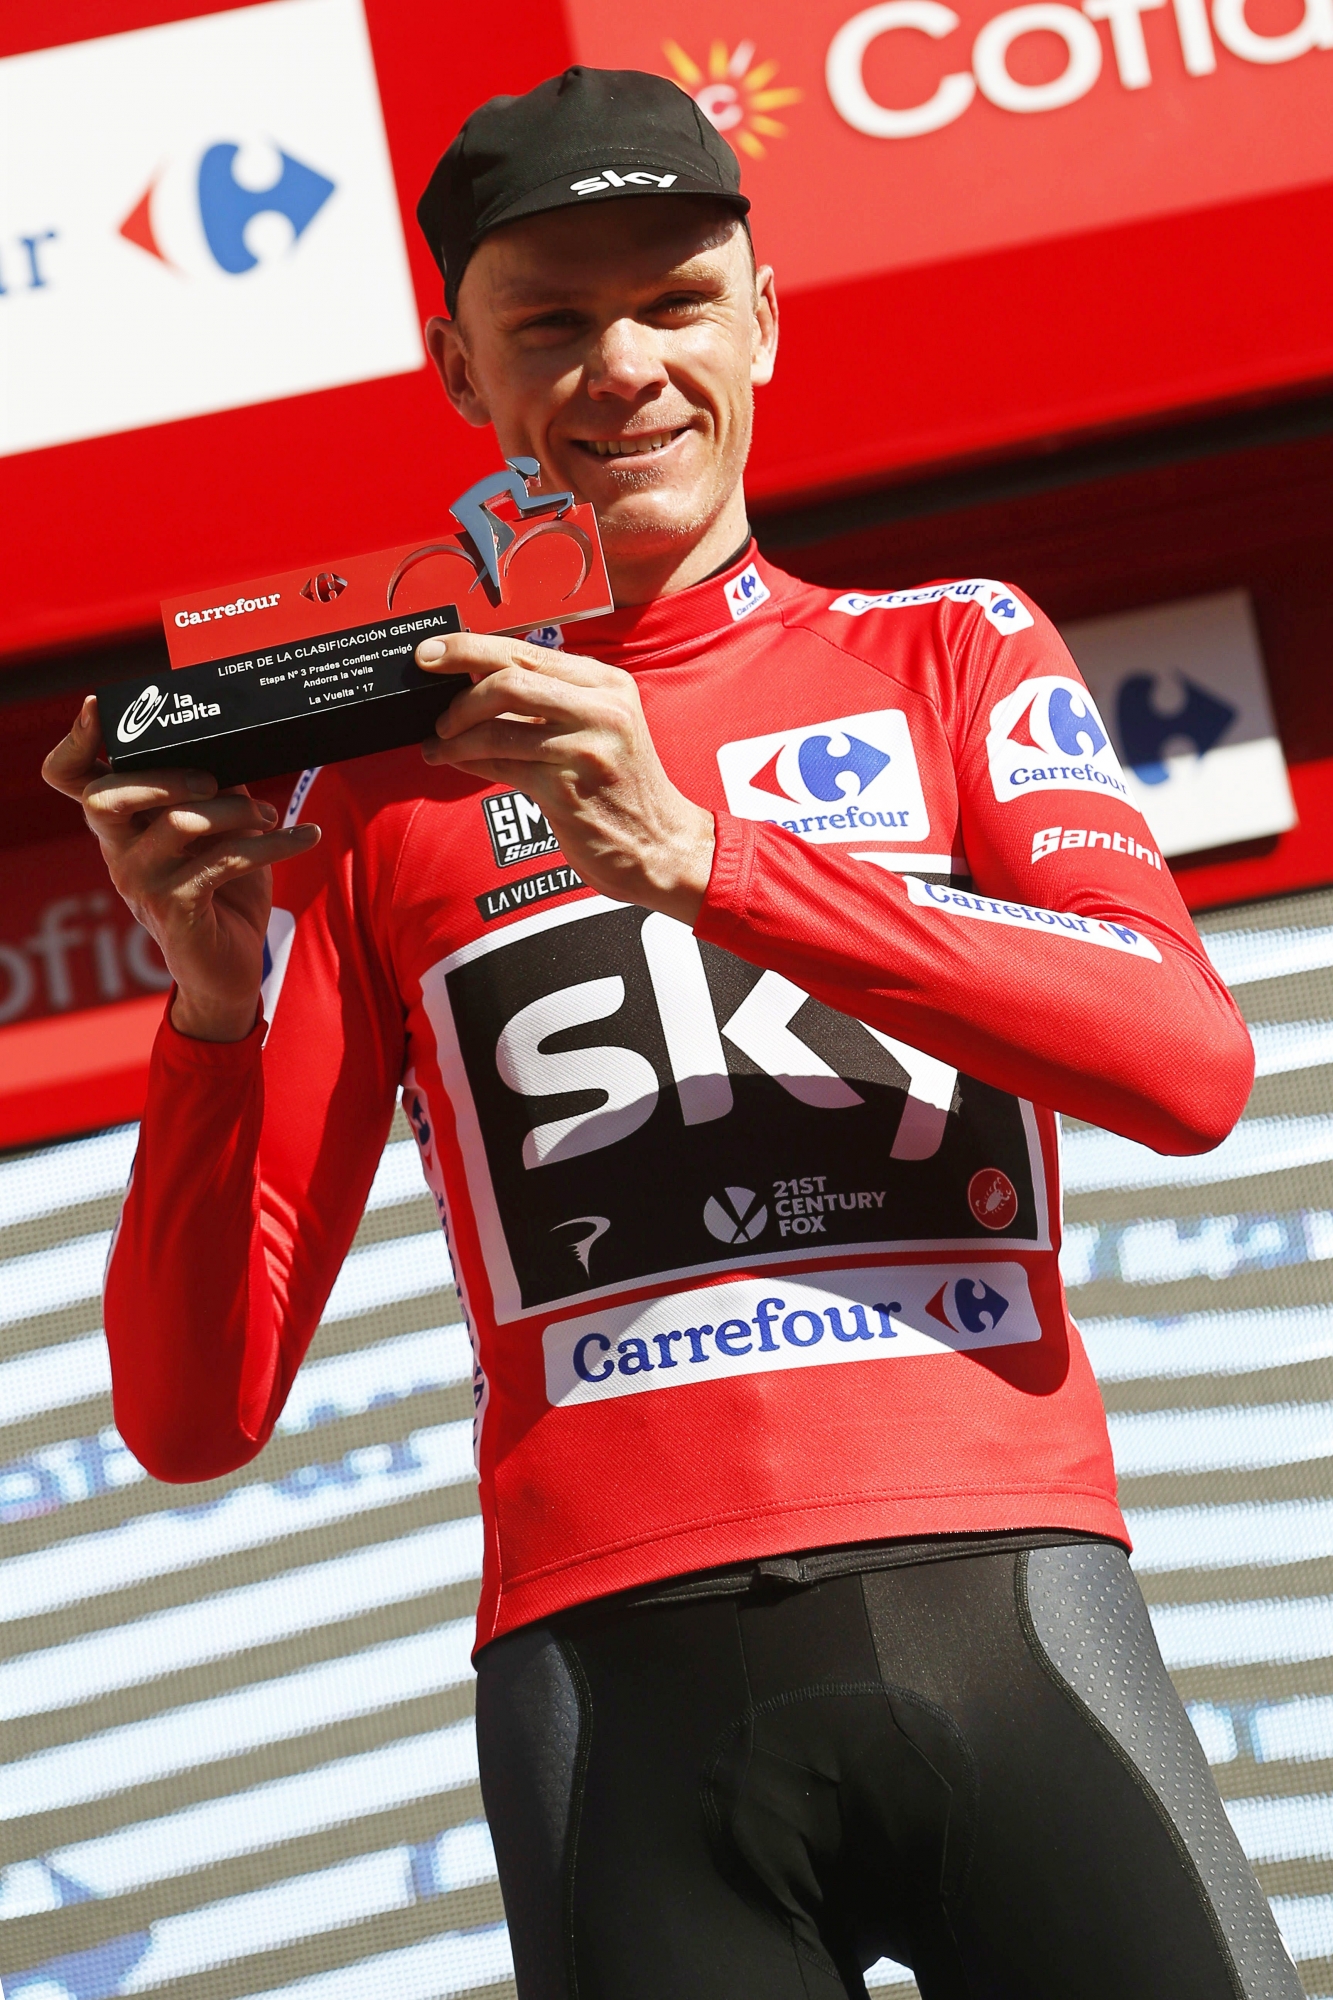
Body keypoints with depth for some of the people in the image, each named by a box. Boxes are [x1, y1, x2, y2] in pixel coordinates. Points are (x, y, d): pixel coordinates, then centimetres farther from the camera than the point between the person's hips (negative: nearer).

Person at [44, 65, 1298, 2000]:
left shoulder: (953, 654, 15)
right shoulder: (370, 778, 15)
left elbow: (1191, 1065, -4)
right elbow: (199, 1414, 10)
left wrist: (702, 853, -12)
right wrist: (219, 1001, -7)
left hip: (1011, 1601, 0)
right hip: (619, 1667, 0)